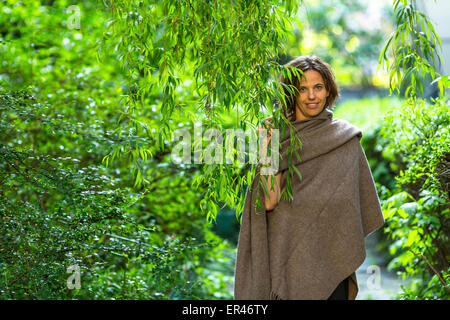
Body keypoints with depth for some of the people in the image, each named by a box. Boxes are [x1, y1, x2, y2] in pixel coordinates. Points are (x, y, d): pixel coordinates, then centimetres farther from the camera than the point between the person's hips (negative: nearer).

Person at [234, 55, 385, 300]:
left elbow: (354, 206, 6)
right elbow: (269, 201, -8)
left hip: (330, 252, 1)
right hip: (286, 250, 0)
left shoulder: (345, 139, 3)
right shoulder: (278, 135, 1)